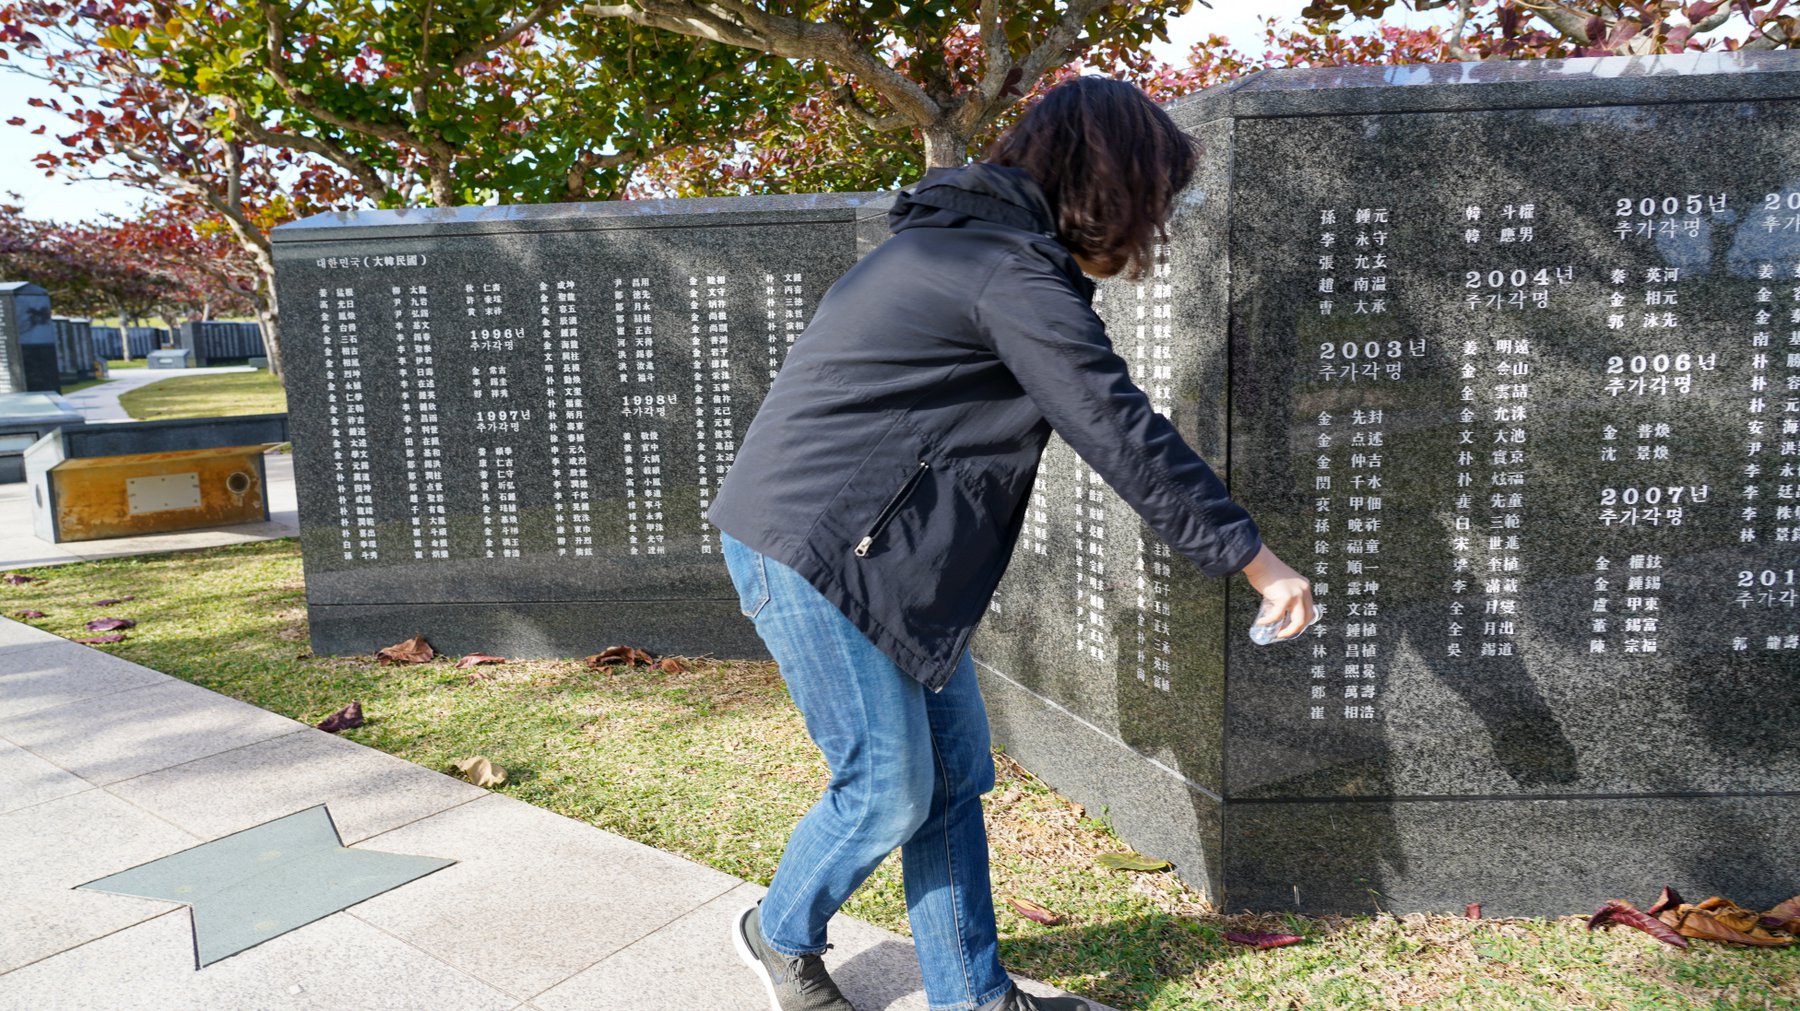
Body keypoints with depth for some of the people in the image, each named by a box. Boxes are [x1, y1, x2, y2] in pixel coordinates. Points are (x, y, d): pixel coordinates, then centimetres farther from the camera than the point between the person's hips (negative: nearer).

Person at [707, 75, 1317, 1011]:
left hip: (874, 549, 10)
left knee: (955, 765, 12)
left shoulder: (966, 236, 16)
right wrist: (1254, 559, -13)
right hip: (812, 545, -10)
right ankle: (780, 935, 29)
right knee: (890, 788, 1)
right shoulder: (1014, 272, -17)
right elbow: (1123, 433, -20)